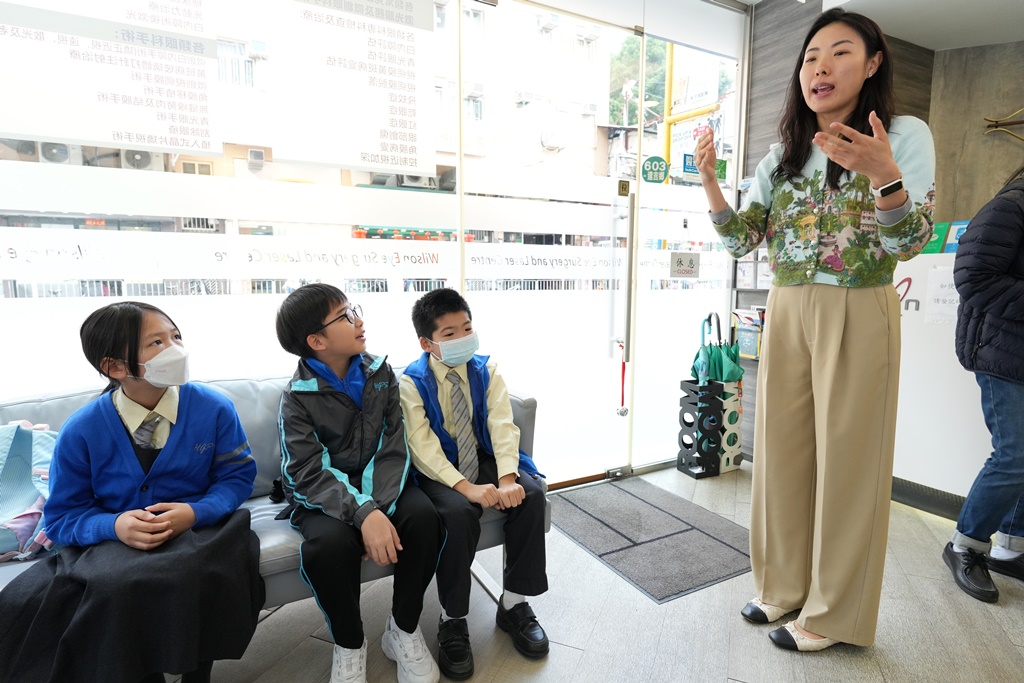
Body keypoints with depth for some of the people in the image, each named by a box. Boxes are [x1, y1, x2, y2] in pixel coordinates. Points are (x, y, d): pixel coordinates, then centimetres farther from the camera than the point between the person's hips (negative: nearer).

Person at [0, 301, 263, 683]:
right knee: (111, 586, -33)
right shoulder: (81, 432, -7)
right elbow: (62, 516, 1)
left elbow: (238, 477, -1)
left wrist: (195, 512, -20)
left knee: (203, 573, -33)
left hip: (197, 532, 0)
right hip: (113, 544, 1)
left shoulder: (214, 408, -8)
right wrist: (114, 525, -21)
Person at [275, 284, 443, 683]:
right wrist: (363, 514, -36)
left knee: (424, 516, -27)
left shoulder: (379, 372, -3)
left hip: (380, 486, 3)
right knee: (331, 543, -34)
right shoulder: (298, 397, -12)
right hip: (323, 496, -2)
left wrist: (380, 507, -25)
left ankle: (404, 630, -1)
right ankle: (349, 644, -2)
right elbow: (310, 474, -20)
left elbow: (393, 448, -9)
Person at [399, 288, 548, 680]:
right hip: (438, 472, -3)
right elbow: (423, 449, -19)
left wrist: (507, 478, -27)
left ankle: (514, 604, -3)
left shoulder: (486, 371, -2)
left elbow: (503, 426, -11)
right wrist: (467, 488, -31)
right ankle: (452, 621, -10)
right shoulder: (411, 383, -12)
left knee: (531, 494, -21)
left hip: (484, 462, 4)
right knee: (458, 512, -33)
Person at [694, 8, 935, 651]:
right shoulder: (783, 155, 10)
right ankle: (785, 585, 29)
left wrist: (884, 176, -30)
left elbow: (908, 243, -12)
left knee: (845, 460, 3)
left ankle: (833, 613, 22)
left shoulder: (906, 135, -2)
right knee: (782, 453, 9)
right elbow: (741, 241, 5)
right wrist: (709, 179, -9)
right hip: (786, 316, 5)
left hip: (859, 317, -4)